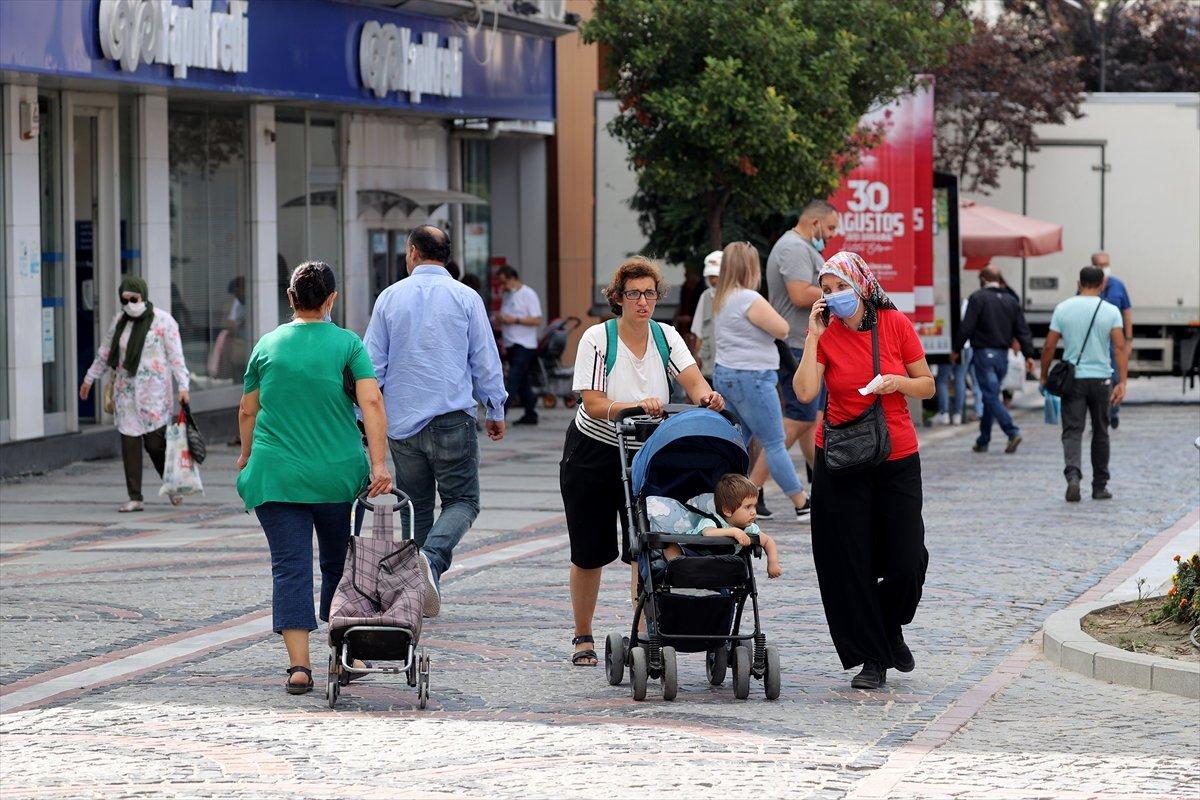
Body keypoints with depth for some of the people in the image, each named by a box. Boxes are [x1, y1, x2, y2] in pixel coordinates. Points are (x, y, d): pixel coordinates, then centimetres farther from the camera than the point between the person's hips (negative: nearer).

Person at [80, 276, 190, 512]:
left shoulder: (163, 321, -4)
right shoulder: (119, 321, 11)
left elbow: (176, 356, -7)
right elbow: (105, 353, 22)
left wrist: (183, 386, -15)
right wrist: (89, 378, 27)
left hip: (154, 390, -5)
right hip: (125, 390, 5)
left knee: (155, 441, -7)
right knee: (129, 441, 0)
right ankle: (135, 497, 3)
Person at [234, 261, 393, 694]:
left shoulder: (267, 345, 5)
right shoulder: (348, 344, 0)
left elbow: (247, 410, 12)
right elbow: (371, 403, -11)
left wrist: (247, 455, 29)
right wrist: (379, 464, -13)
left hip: (276, 475, 0)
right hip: (336, 475, 0)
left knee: (291, 567, -3)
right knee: (339, 565, 15)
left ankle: (299, 664, -13)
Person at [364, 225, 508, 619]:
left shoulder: (390, 297, 5)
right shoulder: (465, 298, 0)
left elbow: (372, 364, 7)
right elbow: (486, 360, 4)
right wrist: (495, 411, 15)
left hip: (402, 420, 2)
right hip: (452, 417, -2)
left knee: (415, 507, 11)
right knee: (462, 501, 1)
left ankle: (416, 589, 9)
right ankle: (432, 558, -26)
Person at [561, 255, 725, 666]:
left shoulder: (666, 337, -4)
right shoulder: (597, 339, -14)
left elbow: (692, 379, -18)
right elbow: (592, 404, -21)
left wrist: (706, 396, -42)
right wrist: (637, 405, -38)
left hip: (645, 457, 2)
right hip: (592, 453, -2)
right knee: (589, 553, 6)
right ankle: (583, 637, 22)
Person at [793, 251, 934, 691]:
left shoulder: (895, 324, -2)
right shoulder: (825, 334, -3)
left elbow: (928, 386, 5)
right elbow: (805, 391, -18)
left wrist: (899, 382, -15)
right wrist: (814, 337, -15)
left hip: (897, 459, 0)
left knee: (907, 561, -3)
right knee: (850, 563, 0)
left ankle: (890, 630, 28)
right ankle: (871, 658, 11)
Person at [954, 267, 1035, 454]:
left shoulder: (978, 298, -7)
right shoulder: (1011, 301, 11)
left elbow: (966, 327, -11)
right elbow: (1022, 330, 8)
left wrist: (957, 349, -1)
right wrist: (1029, 355, 8)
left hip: (984, 354, -6)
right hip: (1003, 355, 6)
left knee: (991, 396, -8)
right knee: (990, 396, 14)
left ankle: (1013, 432, -24)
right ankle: (983, 441, 18)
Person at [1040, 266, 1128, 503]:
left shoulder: (1063, 308, -1)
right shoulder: (1111, 311, -3)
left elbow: (1049, 346, -2)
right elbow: (1120, 347, -13)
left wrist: (1044, 377, 9)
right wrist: (1122, 382, -15)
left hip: (1072, 379, 0)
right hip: (1101, 379, 0)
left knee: (1072, 431, -2)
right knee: (1100, 432, 14)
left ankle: (1073, 476, -26)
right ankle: (1099, 486, 20)